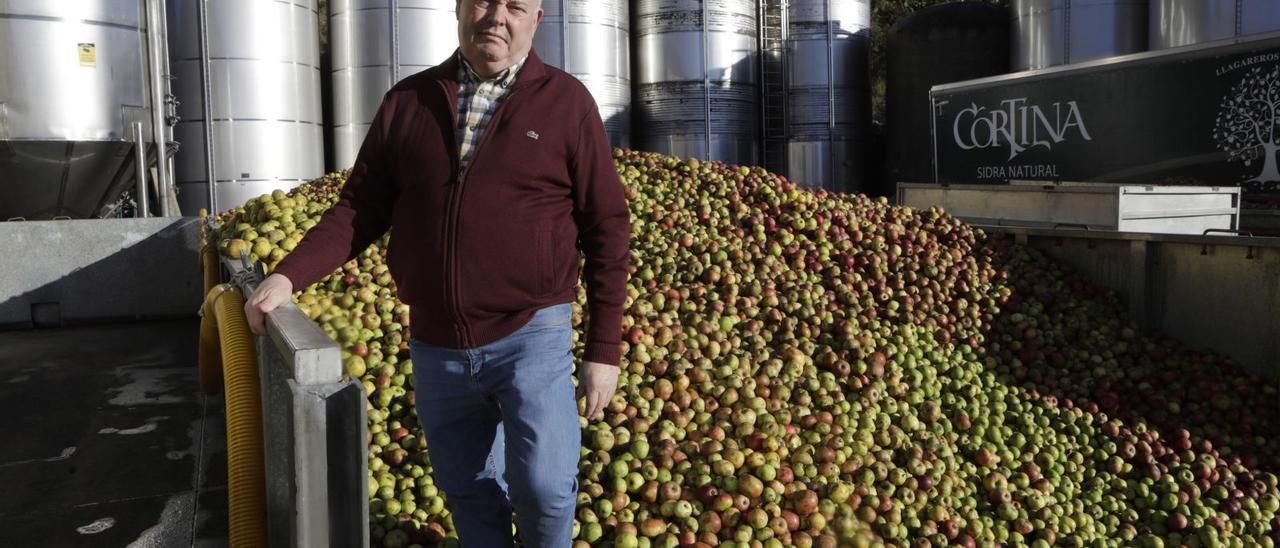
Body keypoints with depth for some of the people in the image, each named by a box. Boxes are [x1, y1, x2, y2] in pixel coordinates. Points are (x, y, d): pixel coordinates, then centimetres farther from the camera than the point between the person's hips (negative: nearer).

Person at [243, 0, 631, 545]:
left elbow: (607, 231, -3)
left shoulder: (566, 102, -3)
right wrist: (288, 275, -6)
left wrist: (604, 349, -5)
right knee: (468, 493, 15)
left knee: (542, 486, -16)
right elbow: (360, 209, 8)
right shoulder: (407, 101, 5)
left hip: (530, 337, -3)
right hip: (435, 346, 4)